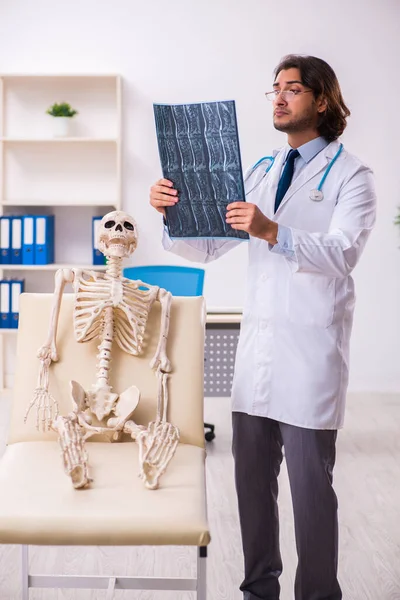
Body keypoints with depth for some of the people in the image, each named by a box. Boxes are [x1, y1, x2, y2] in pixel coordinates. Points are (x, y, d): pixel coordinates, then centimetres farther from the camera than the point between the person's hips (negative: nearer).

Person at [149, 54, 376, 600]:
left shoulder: (350, 175, -2)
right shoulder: (261, 173, 14)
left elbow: (342, 251, -19)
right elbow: (206, 246, 10)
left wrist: (272, 232, -34)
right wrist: (174, 212, -9)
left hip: (311, 347, -5)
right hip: (256, 342, 5)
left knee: (310, 484, 2)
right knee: (252, 477, 12)